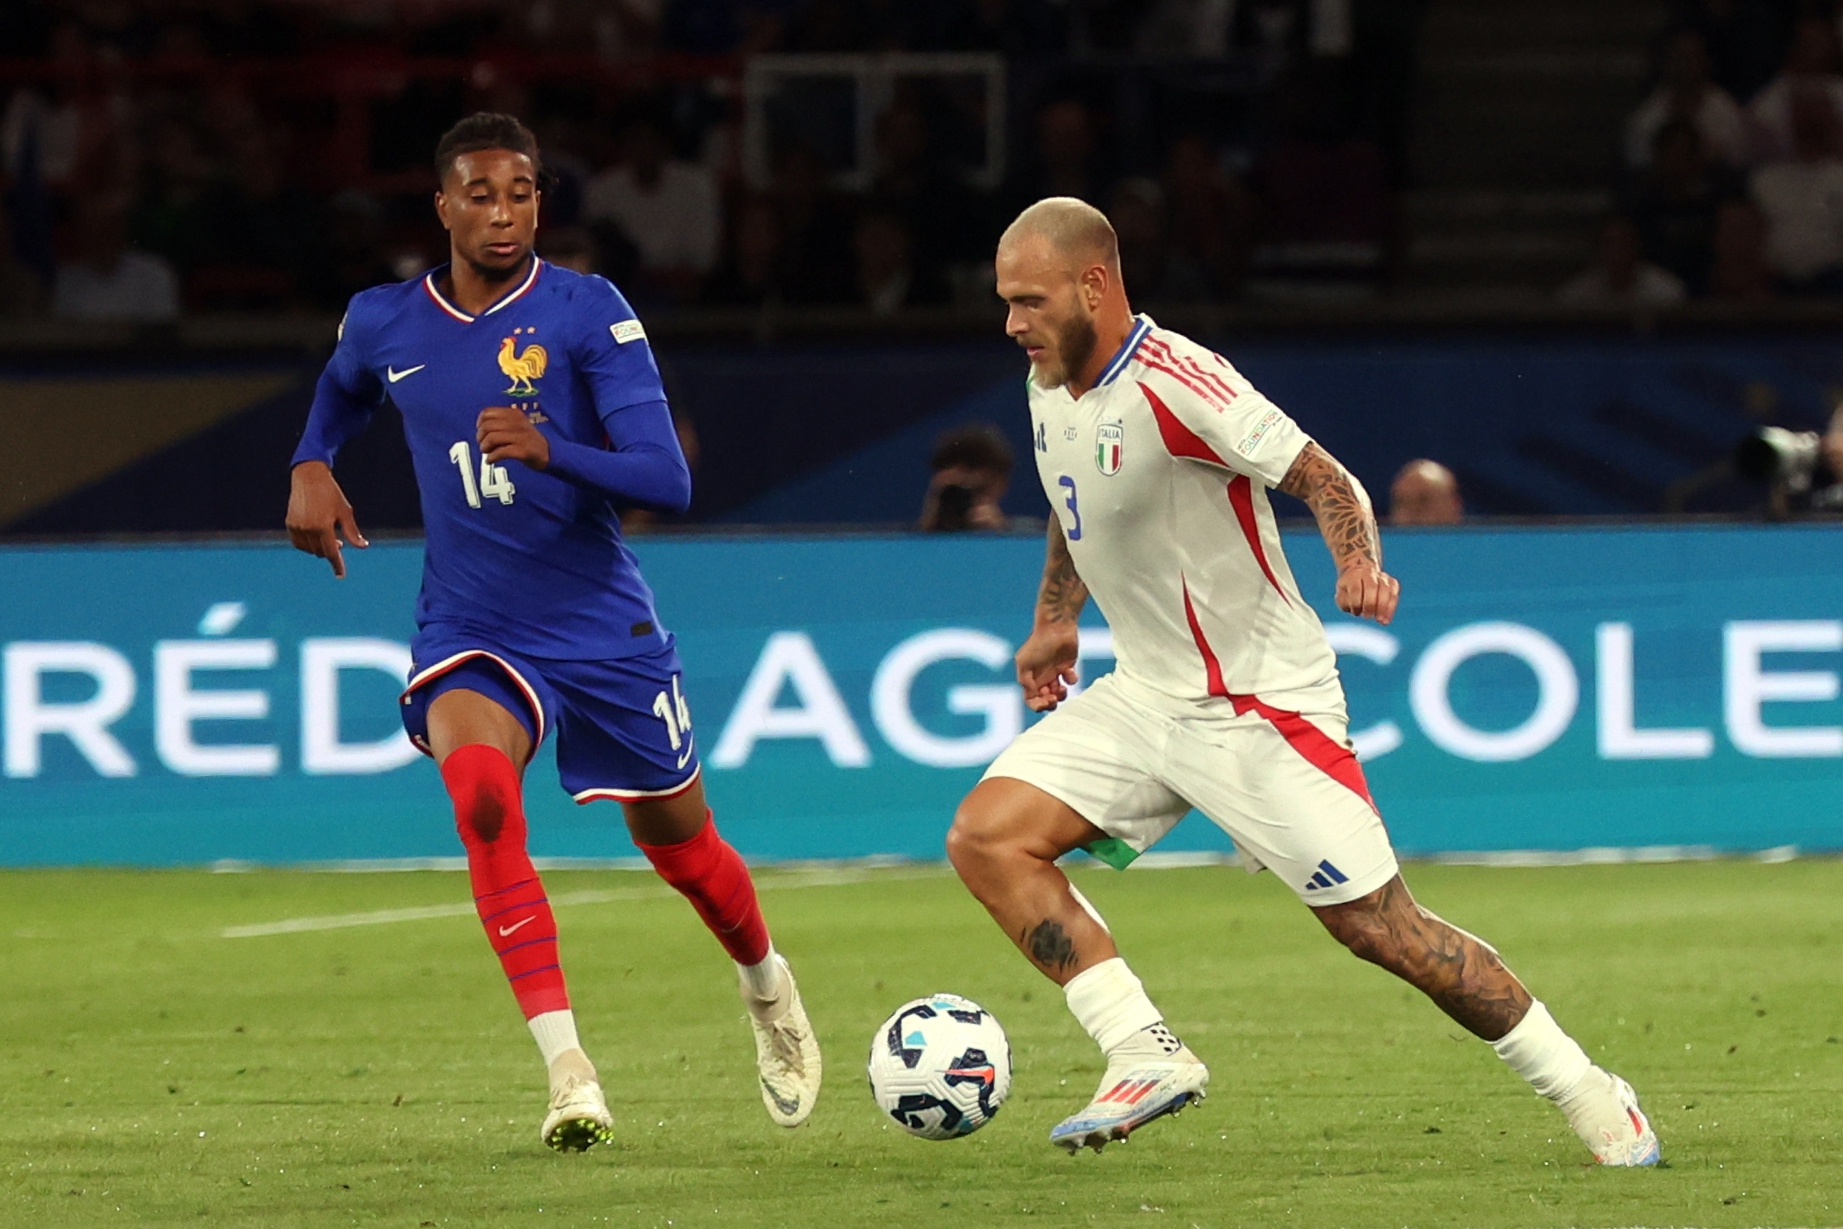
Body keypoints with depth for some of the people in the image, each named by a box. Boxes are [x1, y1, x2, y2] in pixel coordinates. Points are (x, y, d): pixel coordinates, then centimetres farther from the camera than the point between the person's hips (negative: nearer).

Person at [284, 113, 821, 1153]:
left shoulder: (588, 313, -12)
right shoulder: (384, 325, 0)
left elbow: (668, 481, -19)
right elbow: (343, 391, 26)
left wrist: (547, 449, -35)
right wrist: (312, 466, 6)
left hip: (606, 630, -1)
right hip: (470, 635, 1)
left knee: (680, 844, 12)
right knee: (480, 789, -30)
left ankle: (770, 990, 48)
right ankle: (568, 1068, -30)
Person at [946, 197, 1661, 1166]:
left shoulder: (1172, 383, -23)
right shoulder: (1051, 383, 2)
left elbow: (1322, 477, -23)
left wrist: (1359, 564, -41)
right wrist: (1054, 620, 28)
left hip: (1258, 704, -8)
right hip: (1144, 694, 8)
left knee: (1379, 930, -7)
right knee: (987, 839, -9)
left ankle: (1588, 1095, 8)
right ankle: (1146, 1056, -8)